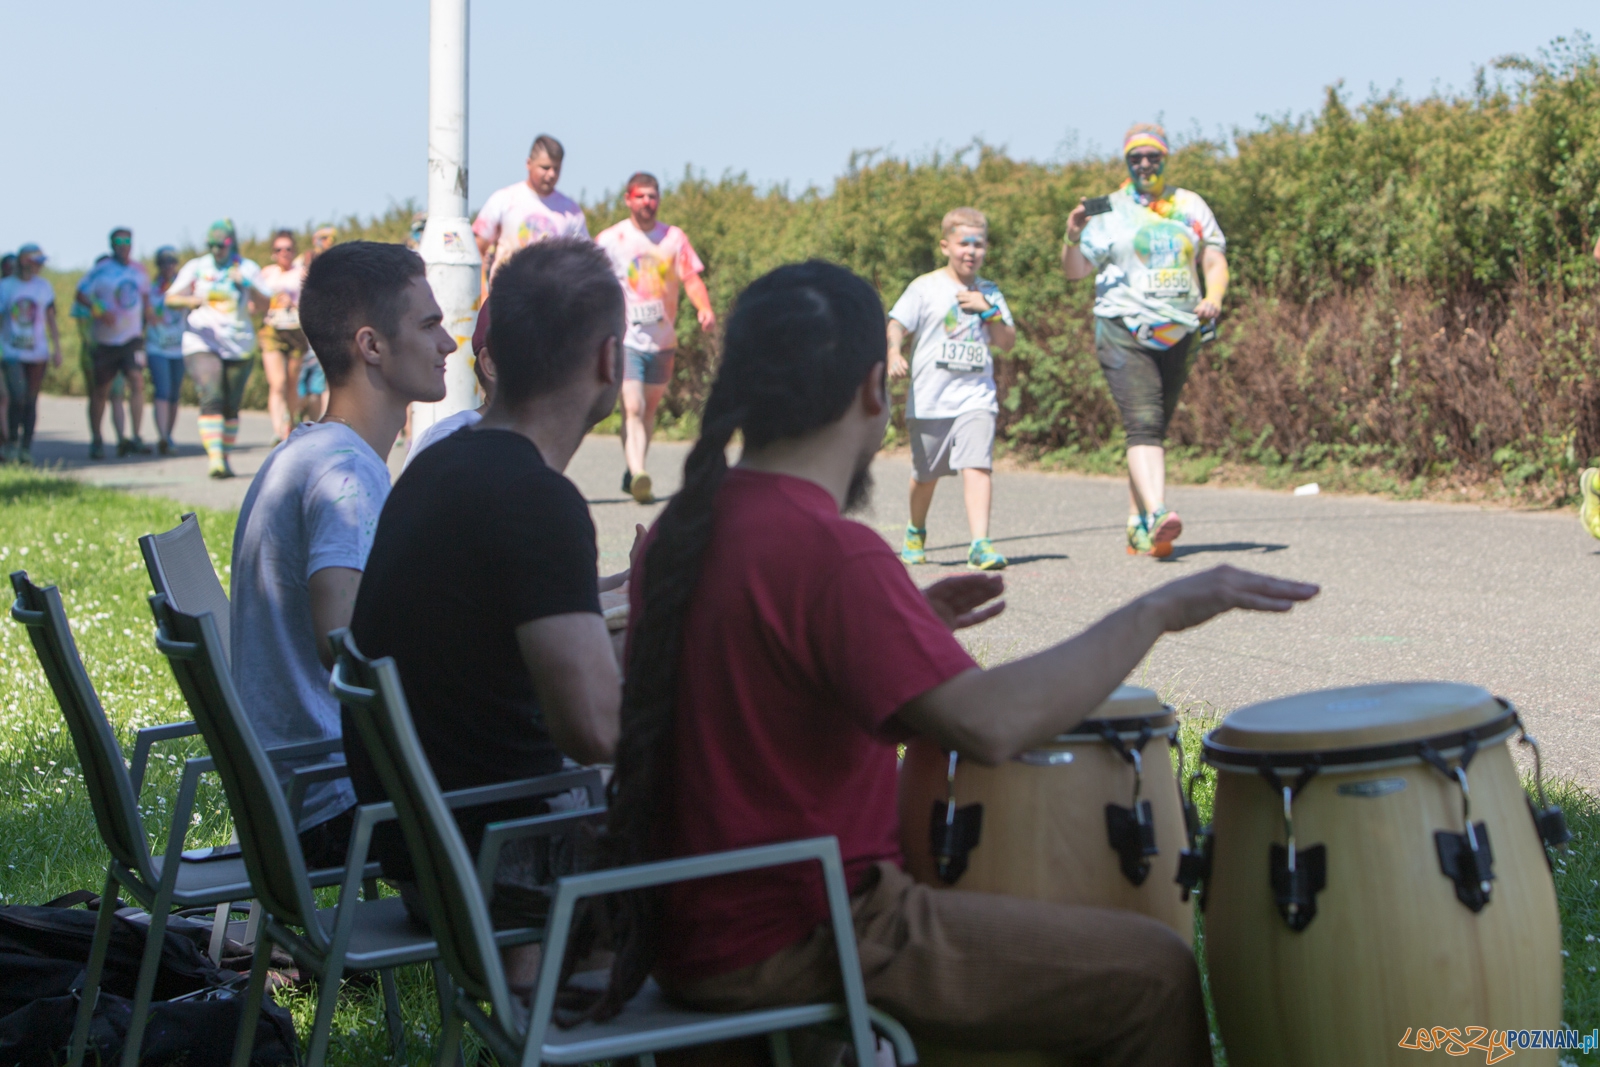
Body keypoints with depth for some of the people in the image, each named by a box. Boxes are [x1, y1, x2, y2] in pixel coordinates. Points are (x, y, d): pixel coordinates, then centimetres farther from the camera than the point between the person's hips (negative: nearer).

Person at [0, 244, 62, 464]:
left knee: (31, 400, 1)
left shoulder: (44, 287, 7)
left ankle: (27, 447, 9)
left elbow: (51, 320, 13)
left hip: (38, 353, 2)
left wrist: (57, 349, 9)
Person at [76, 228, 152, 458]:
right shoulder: (100, 270, -6)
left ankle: (135, 437, -18)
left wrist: (146, 319, 11)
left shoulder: (140, 270, 7)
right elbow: (80, 295, -8)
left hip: (132, 338, 2)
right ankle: (96, 441, 18)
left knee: (137, 381, -17)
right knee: (100, 391, 5)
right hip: (105, 341, -2)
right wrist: (99, 310, -22)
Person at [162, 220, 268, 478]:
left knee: (231, 406, 5)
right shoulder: (195, 268, 7)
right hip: (202, 343, -2)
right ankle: (215, 458, -27)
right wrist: (191, 300, -17)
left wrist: (247, 285, -16)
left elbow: (264, 305, 1)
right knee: (211, 399, -19)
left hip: (238, 347, 2)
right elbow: (170, 298, 5)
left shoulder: (248, 269, 8)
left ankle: (225, 457, 19)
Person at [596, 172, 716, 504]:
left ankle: (632, 475, 25)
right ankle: (638, 474, -31)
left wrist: (705, 309, -16)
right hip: (625, 339, -3)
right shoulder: (610, 240, 1)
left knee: (649, 408, 12)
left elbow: (691, 277, 1)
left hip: (663, 340, 3)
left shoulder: (673, 238, 6)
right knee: (633, 408, -18)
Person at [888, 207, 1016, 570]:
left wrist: (987, 310, -5)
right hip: (930, 398, -1)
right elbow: (896, 325, -7)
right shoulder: (925, 288, 1)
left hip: (976, 395, 1)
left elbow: (1007, 342, 11)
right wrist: (894, 353, -28)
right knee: (926, 473, 12)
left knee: (977, 464, -17)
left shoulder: (988, 292, 12)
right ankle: (916, 531, 38)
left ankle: (980, 544, -22)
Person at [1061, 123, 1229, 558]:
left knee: (1156, 430, 8)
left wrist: (1213, 298, -9)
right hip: (1124, 330, -4)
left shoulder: (1191, 206, 13)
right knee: (1143, 423, -20)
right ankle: (1157, 514, -33)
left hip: (1178, 336, 4)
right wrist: (1073, 238, -21)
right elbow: (1075, 270, 0)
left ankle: (1138, 525, 16)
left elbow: (1215, 260, 11)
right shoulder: (1110, 211, 4)